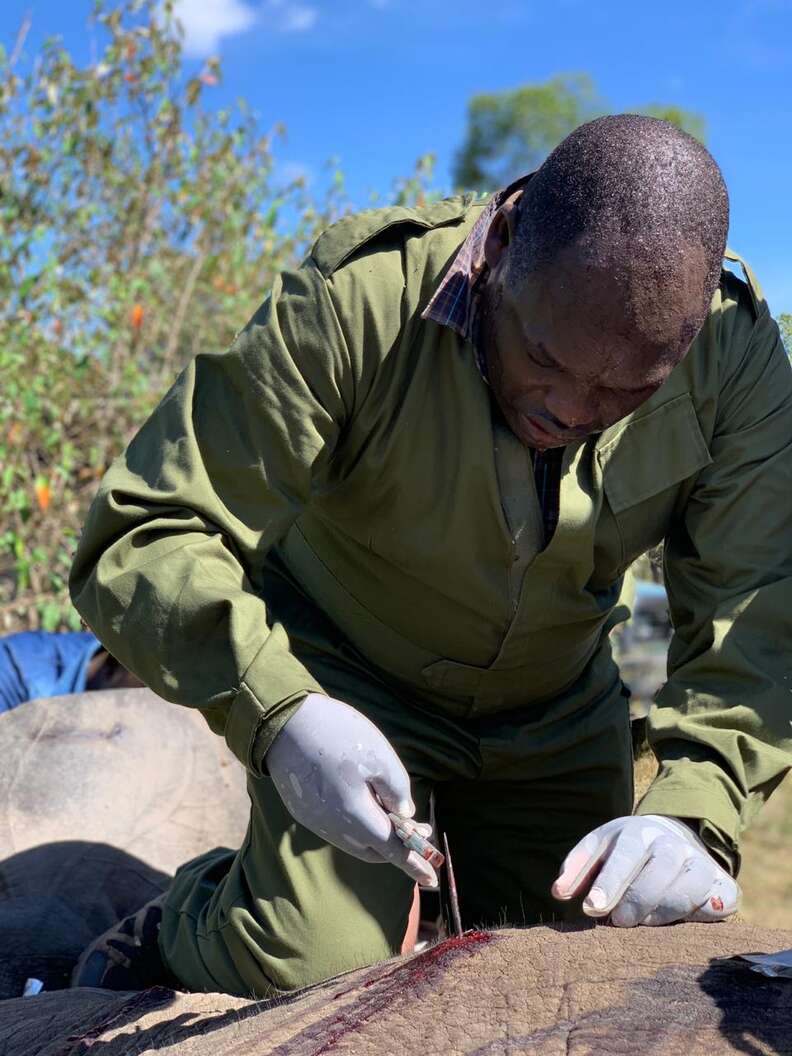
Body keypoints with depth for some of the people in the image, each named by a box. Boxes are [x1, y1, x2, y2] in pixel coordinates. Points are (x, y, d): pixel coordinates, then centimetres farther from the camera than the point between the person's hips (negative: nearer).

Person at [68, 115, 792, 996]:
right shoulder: (353, 302, -30)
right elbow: (142, 537, -29)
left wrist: (694, 812, -37)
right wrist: (276, 708, -46)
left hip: (557, 718, 4)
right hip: (341, 693, -4)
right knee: (317, 969, -21)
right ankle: (187, 923, 14)